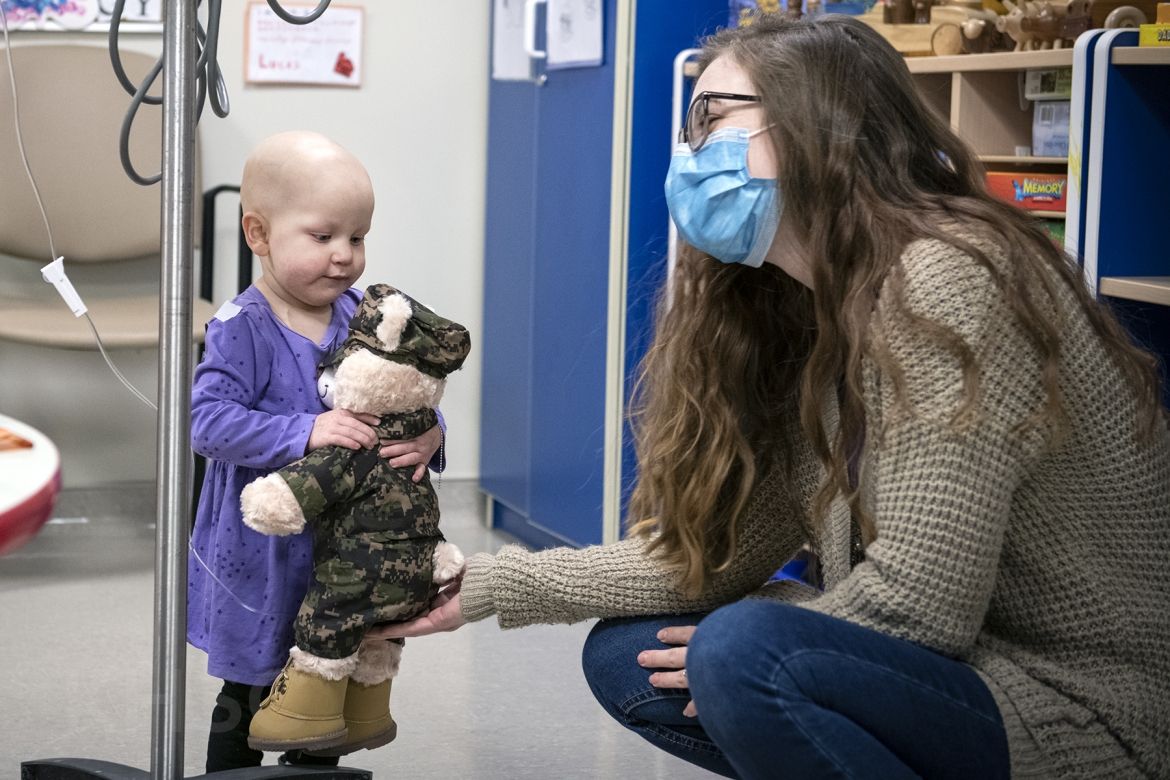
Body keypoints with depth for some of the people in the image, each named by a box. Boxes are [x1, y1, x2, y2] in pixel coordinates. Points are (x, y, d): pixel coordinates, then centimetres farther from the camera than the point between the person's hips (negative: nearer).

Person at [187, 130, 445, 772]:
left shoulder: (363, 316, -1)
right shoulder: (242, 329, -16)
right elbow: (208, 421, -24)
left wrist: (429, 434, -20)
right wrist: (305, 432, -33)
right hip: (260, 559, -5)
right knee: (248, 696, 9)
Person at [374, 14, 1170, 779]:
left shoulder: (944, 281, -21)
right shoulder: (801, 313, 8)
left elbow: (917, 601, -24)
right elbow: (711, 555, 7)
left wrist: (740, 660, -7)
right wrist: (485, 586, 7)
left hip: (1090, 704, -9)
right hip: (954, 673, 9)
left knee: (747, 652, -29)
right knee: (625, 655, 8)